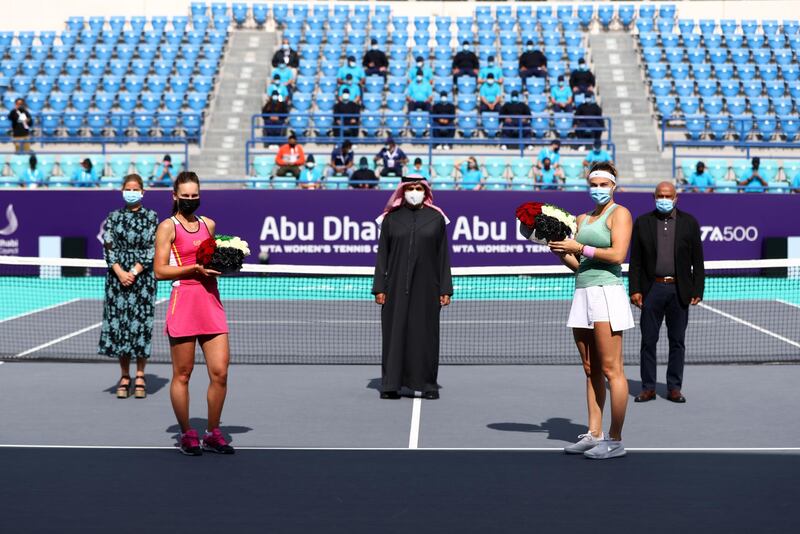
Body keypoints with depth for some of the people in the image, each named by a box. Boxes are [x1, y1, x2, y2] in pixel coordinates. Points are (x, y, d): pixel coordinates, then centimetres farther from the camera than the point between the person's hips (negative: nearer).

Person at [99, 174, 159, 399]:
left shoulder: (151, 217, 4)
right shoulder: (113, 217, 9)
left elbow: (153, 248, -2)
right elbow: (108, 247, 3)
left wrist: (134, 272, -11)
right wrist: (119, 272, -11)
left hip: (143, 277, -2)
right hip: (117, 277, 2)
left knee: (141, 323, -4)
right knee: (118, 323, 0)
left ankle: (140, 377, 3)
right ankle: (124, 376, 8)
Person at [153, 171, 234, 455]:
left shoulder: (208, 224, 16)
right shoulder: (168, 226, 0)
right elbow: (160, 270, -6)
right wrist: (193, 269, -17)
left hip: (211, 301, 5)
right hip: (183, 302, -5)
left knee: (220, 372, 0)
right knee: (182, 375, 2)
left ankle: (213, 433, 14)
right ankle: (187, 434, 16)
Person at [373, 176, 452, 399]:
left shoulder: (436, 218, 4)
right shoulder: (391, 218, 5)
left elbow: (443, 255, 3)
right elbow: (382, 254, 4)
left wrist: (445, 289, -2)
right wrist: (379, 287, -3)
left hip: (426, 286, 0)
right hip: (397, 286, 0)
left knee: (426, 333, 2)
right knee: (395, 332, 1)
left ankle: (428, 384, 9)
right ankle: (391, 384, 6)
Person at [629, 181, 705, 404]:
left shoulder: (689, 223, 5)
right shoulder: (642, 223, 5)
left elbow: (697, 260, 4)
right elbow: (635, 261, 4)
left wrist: (697, 290, -2)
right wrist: (634, 290, -3)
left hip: (679, 291, 0)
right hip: (652, 289, 0)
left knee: (677, 341, 6)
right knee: (648, 341, 2)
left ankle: (674, 388, 14)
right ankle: (648, 388, 10)